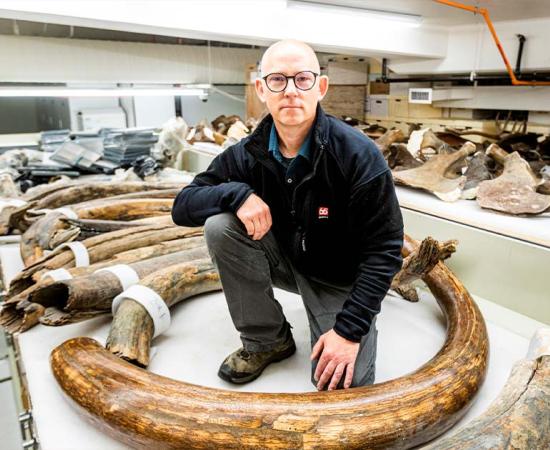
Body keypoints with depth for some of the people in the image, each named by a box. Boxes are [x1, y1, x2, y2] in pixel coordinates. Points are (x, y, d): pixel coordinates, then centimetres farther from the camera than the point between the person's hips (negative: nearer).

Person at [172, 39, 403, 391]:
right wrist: (237, 193, -30)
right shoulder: (249, 153, -12)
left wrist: (350, 329, -25)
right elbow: (183, 206, -9)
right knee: (220, 227, -22)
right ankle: (267, 340, -4)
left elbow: (384, 250, -20)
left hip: (341, 278, -3)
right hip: (284, 258, 4)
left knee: (344, 384, -21)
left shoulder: (359, 155, -23)